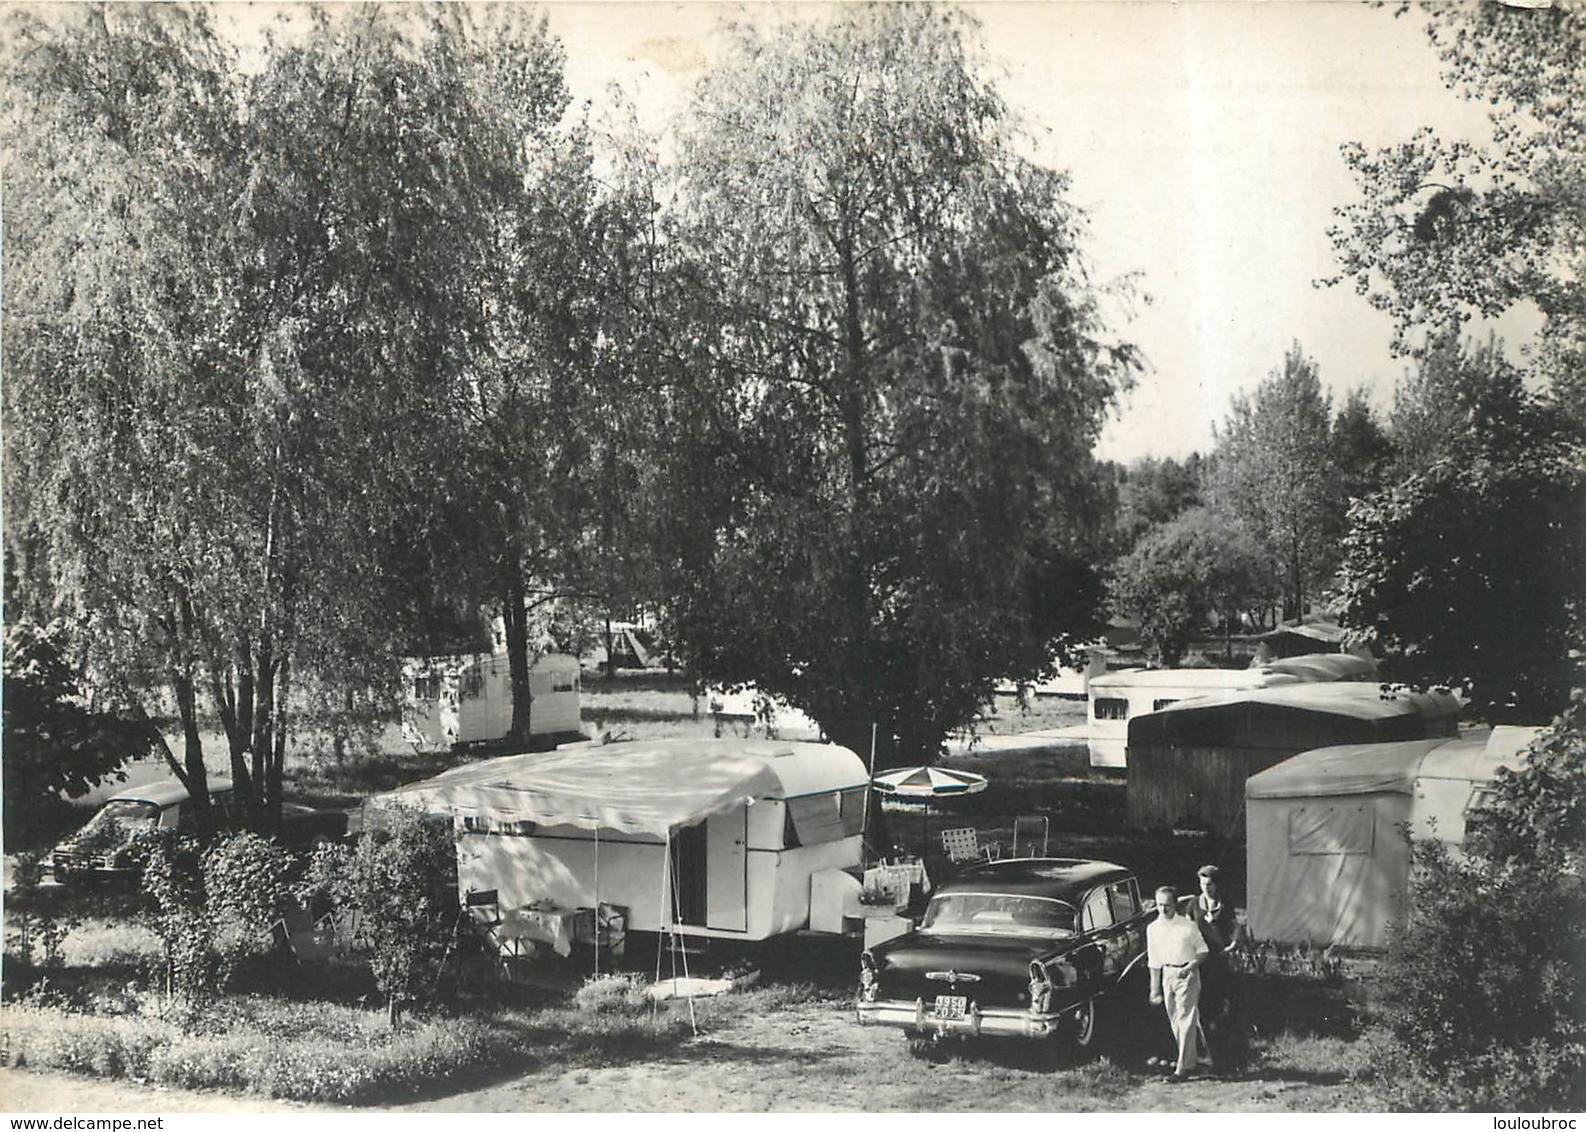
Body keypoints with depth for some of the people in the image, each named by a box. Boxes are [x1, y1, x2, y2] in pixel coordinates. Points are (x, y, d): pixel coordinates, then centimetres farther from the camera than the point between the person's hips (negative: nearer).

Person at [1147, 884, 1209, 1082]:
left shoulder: (1188, 925, -7)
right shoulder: (1153, 928, 5)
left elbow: (1203, 952, -1)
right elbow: (1154, 962, 11)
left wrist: (1190, 967, -18)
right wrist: (1155, 990, 11)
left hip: (1187, 974, -5)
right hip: (1167, 974, 5)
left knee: (1186, 1019, -8)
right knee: (1175, 1021, 11)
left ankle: (1184, 1066, -7)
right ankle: (1191, 1057, 27)